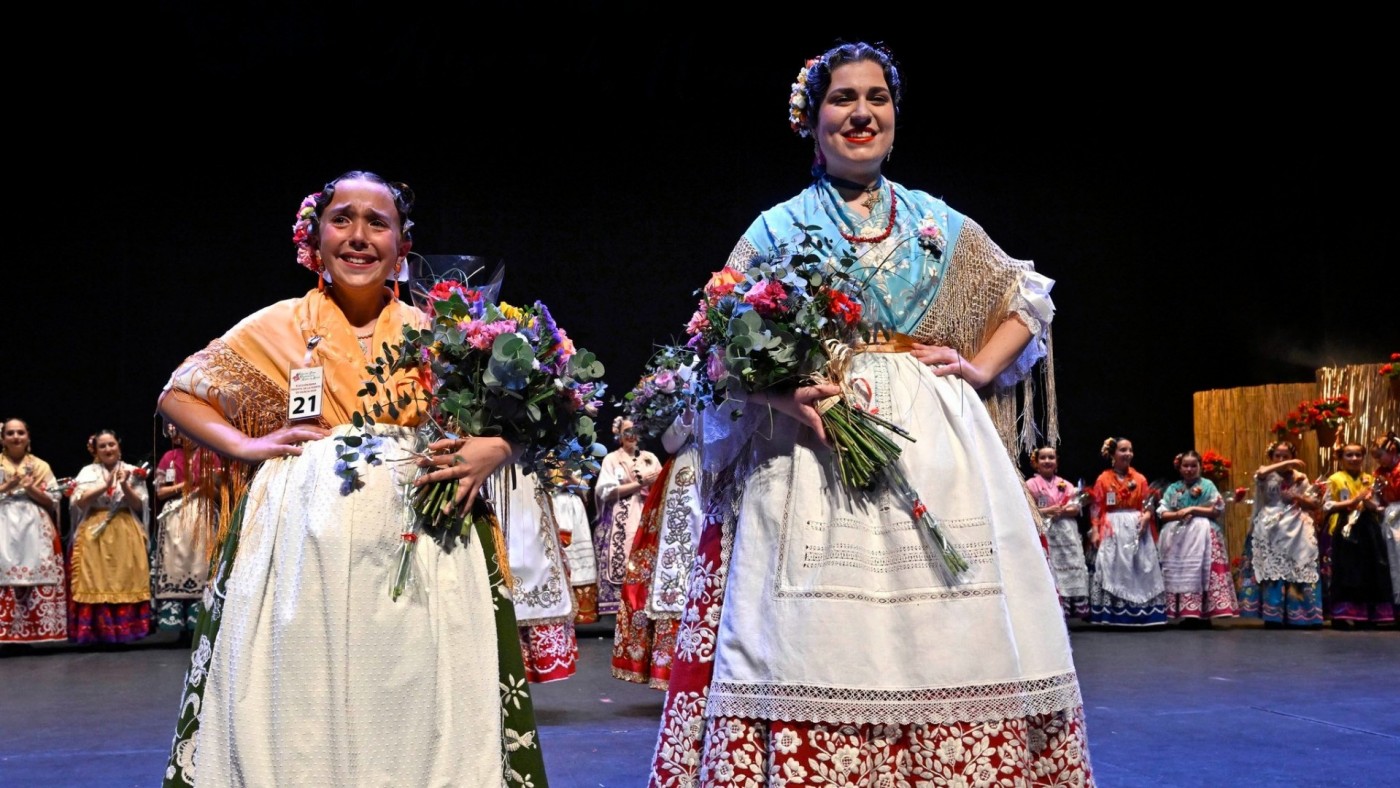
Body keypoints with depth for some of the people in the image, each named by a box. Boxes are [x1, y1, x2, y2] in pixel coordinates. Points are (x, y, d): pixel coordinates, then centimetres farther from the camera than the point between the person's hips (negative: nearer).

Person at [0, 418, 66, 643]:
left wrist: (31, 489, -8)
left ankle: (40, 629, -6)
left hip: (36, 530, 1)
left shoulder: (41, 466, 14)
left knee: (40, 578, -7)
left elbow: (52, 500, 8)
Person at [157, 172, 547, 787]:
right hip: (302, 546, 0)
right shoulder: (278, 327, 10)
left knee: (415, 714, -1)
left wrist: (489, 452, -7)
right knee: (300, 718, 0)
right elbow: (178, 395, 16)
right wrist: (244, 445, 0)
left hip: (417, 553, 0)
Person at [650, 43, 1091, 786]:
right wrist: (789, 394, -15)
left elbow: (1028, 297, 25)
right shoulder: (777, 228, 9)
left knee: (954, 639, -2)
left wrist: (982, 367, 8)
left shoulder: (938, 222, 16)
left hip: (938, 450, 3)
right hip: (813, 452, -2)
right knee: (819, 644, -10)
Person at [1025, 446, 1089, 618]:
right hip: (1045, 534, -4)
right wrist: (1048, 511, -16)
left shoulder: (1066, 485, 14)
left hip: (1067, 533, 4)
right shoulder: (1031, 485, 2)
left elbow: (1076, 508, 5)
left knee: (1073, 569, 1)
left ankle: (1079, 609, 5)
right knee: (1048, 573, -9)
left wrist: (1061, 511, -13)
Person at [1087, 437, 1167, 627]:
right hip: (1112, 530, -2)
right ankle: (1113, 615, -2)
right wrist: (1095, 531, -8)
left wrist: (1146, 517, -13)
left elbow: (1148, 505, 7)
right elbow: (1096, 508, 0)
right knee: (1113, 570, -3)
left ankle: (1139, 613, 6)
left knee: (1139, 570, 2)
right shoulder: (1103, 479, 1)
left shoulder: (1140, 479, 7)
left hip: (1136, 528, 2)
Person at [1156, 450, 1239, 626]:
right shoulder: (1173, 488, 11)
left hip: (1202, 535, -3)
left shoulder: (1207, 485, 4)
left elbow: (1218, 510, -4)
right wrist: (1178, 515, -11)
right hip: (1177, 535, 3)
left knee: (1202, 572, -10)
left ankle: (1203, 614, -9)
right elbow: (1162, 513, 7)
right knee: (1180, 573, -3)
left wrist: (1193, 509, -9)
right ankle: (1186, 614, -1)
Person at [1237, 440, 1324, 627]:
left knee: (1296, 570, -5)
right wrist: (1288, 464, -16)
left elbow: (1316, 504, 11)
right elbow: (1260, 473, -21)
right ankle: (1272, 616, -5)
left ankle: (1294, 616, -2)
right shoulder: (1267, 476, 6)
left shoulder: (1300, 478, 11)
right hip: (1271, 529, -2)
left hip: (1295, 530, 2)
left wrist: (1298, 498, -7)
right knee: (1271, 569, -7)